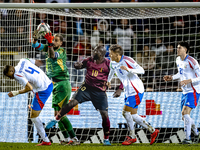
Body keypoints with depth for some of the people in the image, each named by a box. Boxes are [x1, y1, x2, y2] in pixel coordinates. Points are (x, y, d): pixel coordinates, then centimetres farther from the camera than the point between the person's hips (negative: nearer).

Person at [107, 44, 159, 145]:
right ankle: (153, 131, 16)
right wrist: (108, 80, 36)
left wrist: (128, 69, -34)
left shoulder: (127, 60, -19)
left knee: (126, 112, -12)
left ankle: (132, 136, 1)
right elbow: (112, 70, 29)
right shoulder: (113, 62, 5)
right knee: (133, 115, 7)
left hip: (136, 90, -9)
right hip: (129, 91, 9)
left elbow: (141, 71, -24)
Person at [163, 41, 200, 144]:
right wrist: (172, 78, 11)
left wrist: (189, 81, -30)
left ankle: (187, 138, -18)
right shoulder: (178, 60, 9)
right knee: (184, 116, 9)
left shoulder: (191, 61, -17)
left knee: (185, 113, -20)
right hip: (185, 92, 9)